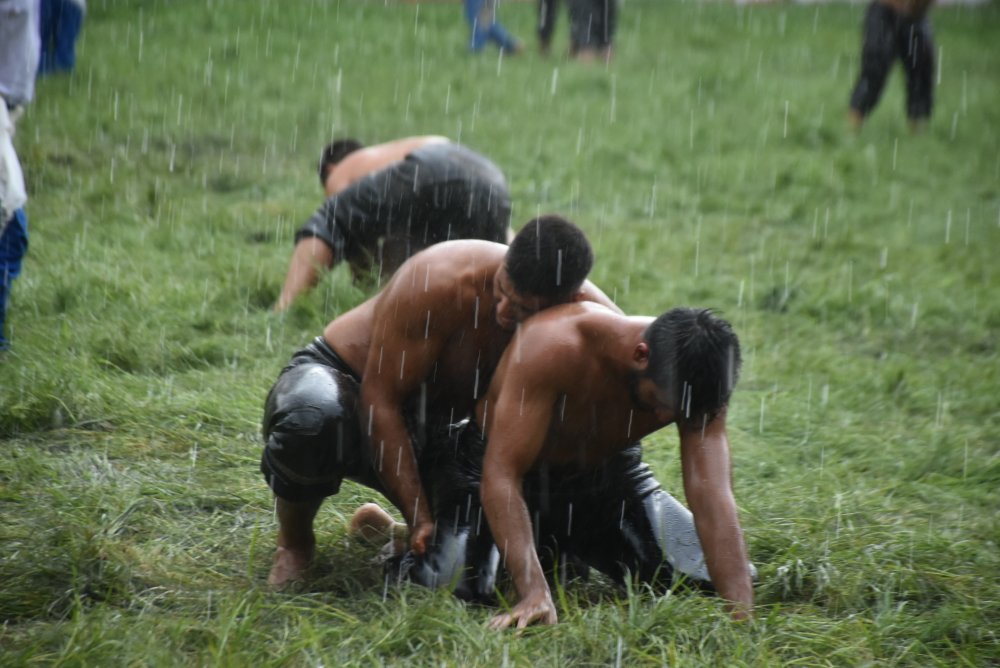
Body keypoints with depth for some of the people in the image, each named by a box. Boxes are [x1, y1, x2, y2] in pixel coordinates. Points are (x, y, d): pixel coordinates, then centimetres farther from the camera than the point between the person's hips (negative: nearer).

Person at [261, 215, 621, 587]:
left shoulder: (591, 315, -20)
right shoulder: (442, 282, -33)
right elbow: (380, 400, -29)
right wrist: (420, 518, -33)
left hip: (426, 426, 5)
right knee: (313, 416, -42)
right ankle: (294, 540, -9)